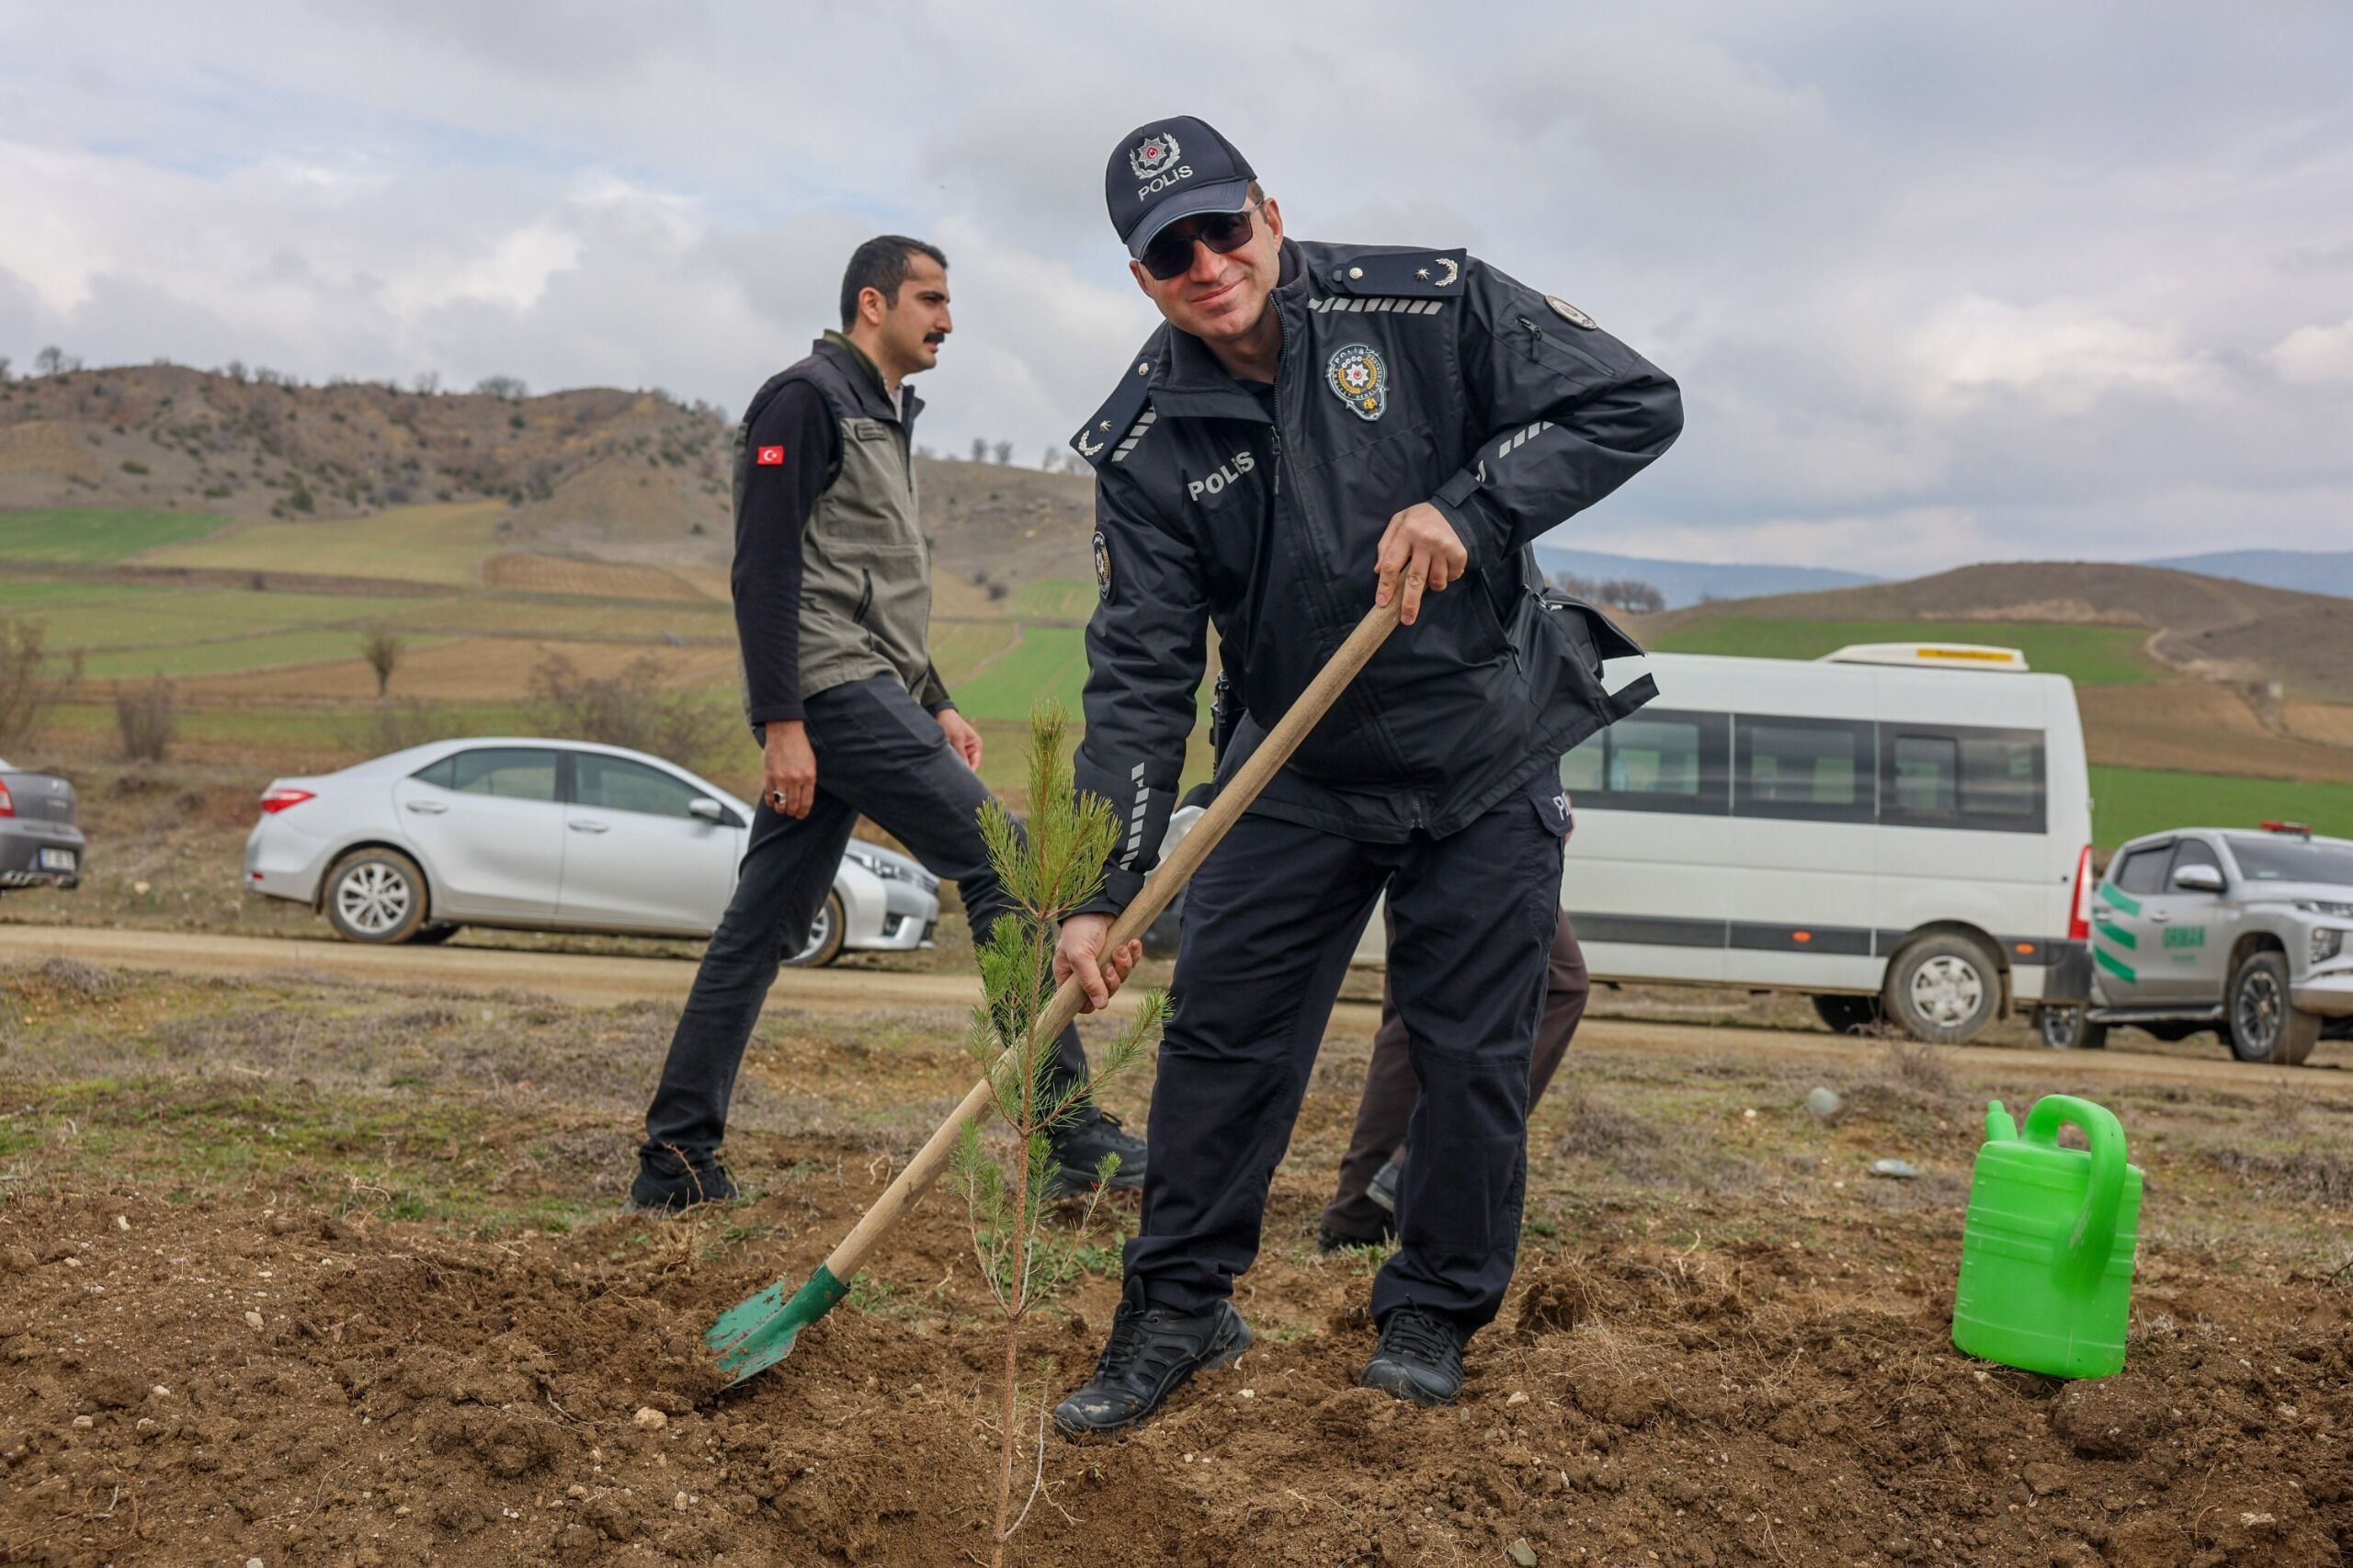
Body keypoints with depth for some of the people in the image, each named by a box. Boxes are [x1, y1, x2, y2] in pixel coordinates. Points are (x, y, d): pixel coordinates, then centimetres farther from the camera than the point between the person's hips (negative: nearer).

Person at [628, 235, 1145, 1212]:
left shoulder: (883, 416, 26)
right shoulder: (806, 397, -5)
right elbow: (764, 570, -13)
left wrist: (934, 707, 22)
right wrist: (781, 722, -19)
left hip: (864, 694, 10)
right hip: (829, 693, -10)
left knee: (760, 931, 8)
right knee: (1007, 867, -13)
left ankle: (676, 1160, 12)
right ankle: (1074, 1138, -10)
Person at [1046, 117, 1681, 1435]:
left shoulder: (1429, 307, -13)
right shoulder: (1150, 445, -8)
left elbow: (1637, 403, -12)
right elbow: (1141, 676, -11)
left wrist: (1470, 505, -26)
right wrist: (1105, 892, -20)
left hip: (1489, 758, -1)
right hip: (1303, 773, 2)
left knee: (1472, 1050, 4)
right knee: (1220, 1030, -1)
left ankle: (1437, 1314, 23)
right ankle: (1181, 1308, 17)